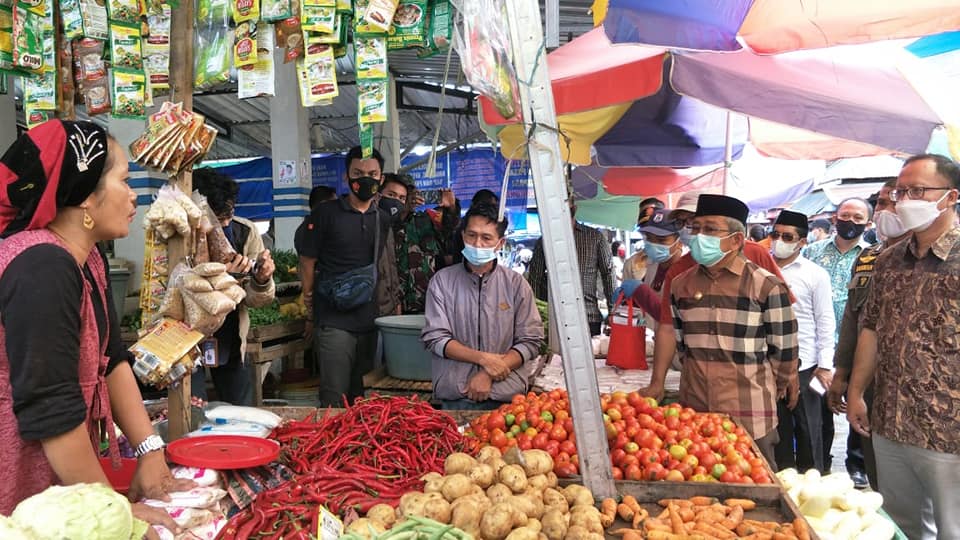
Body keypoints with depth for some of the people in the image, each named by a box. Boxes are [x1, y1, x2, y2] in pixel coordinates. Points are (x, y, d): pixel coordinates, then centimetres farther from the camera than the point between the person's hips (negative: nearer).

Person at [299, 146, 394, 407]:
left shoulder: (383, 218, 11)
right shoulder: (324, 214, -2)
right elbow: (308, 261, 1)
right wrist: (310, 296, 1)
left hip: (371, 319, 4)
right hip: (334, 321, -4)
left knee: (363, 396, 12)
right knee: (335, 399, -4)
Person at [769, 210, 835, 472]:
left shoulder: (815, 274, -2)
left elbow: (825, 322, -3)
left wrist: (825, 366, -8)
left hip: (804, 365, -2)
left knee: (808, 429, 7)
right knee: (778, 429, 13)